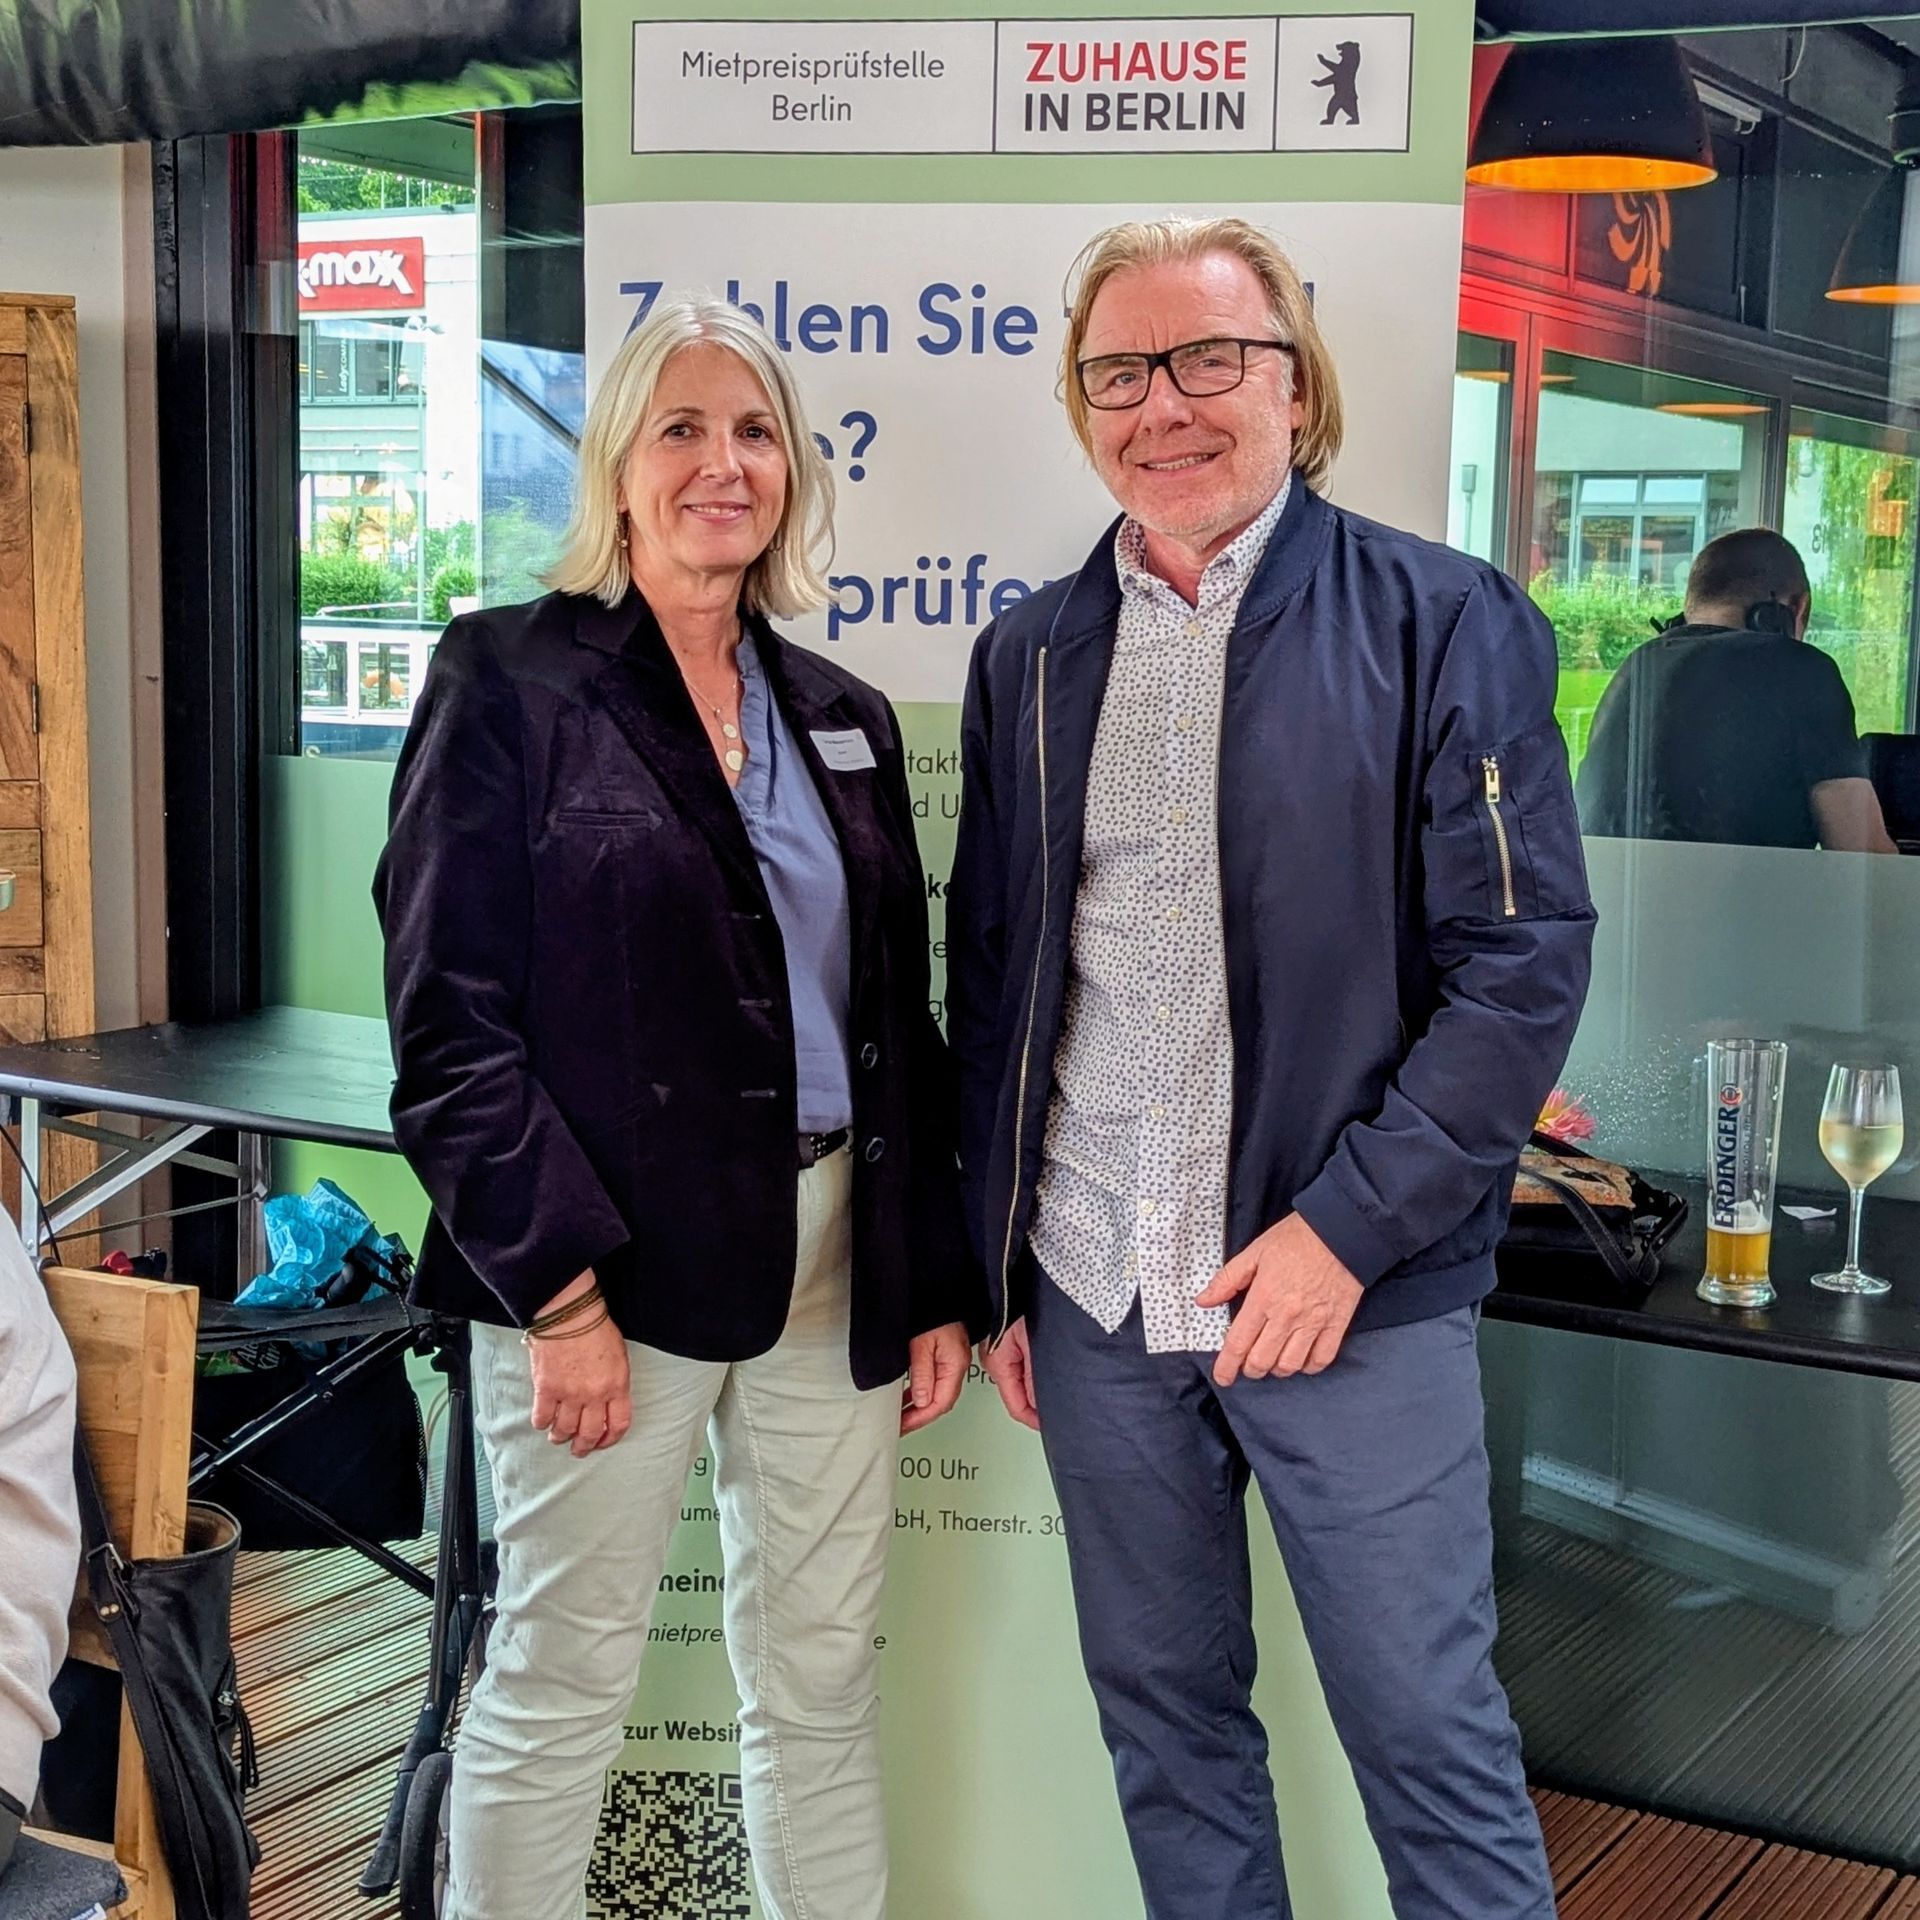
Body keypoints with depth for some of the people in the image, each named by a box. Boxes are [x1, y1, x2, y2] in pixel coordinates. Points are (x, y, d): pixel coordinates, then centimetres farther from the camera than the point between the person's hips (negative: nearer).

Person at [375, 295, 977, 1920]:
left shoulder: (842, 717, 12)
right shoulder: (511, 680, -4)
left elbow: (900, 1022, 14)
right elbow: (451, 1018, -10)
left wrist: (937, 1281, 9)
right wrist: (557, 1286, -16)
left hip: (834, 1261, 5)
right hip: (616, 1260, -5)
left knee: (823, 1679, 13)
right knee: (562, 1679, 7)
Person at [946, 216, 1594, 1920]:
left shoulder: (1449, 626, -5)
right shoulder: (1029, 657, 8)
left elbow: (1525, 959, -9)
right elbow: (988, 981, 13)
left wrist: (1347, 1229, -15)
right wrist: (993, 1268, 11)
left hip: (1355, 1293, -4)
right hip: (1090, 1298, 4)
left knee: (1430, 1732, 5)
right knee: (1164, 1718, 15)